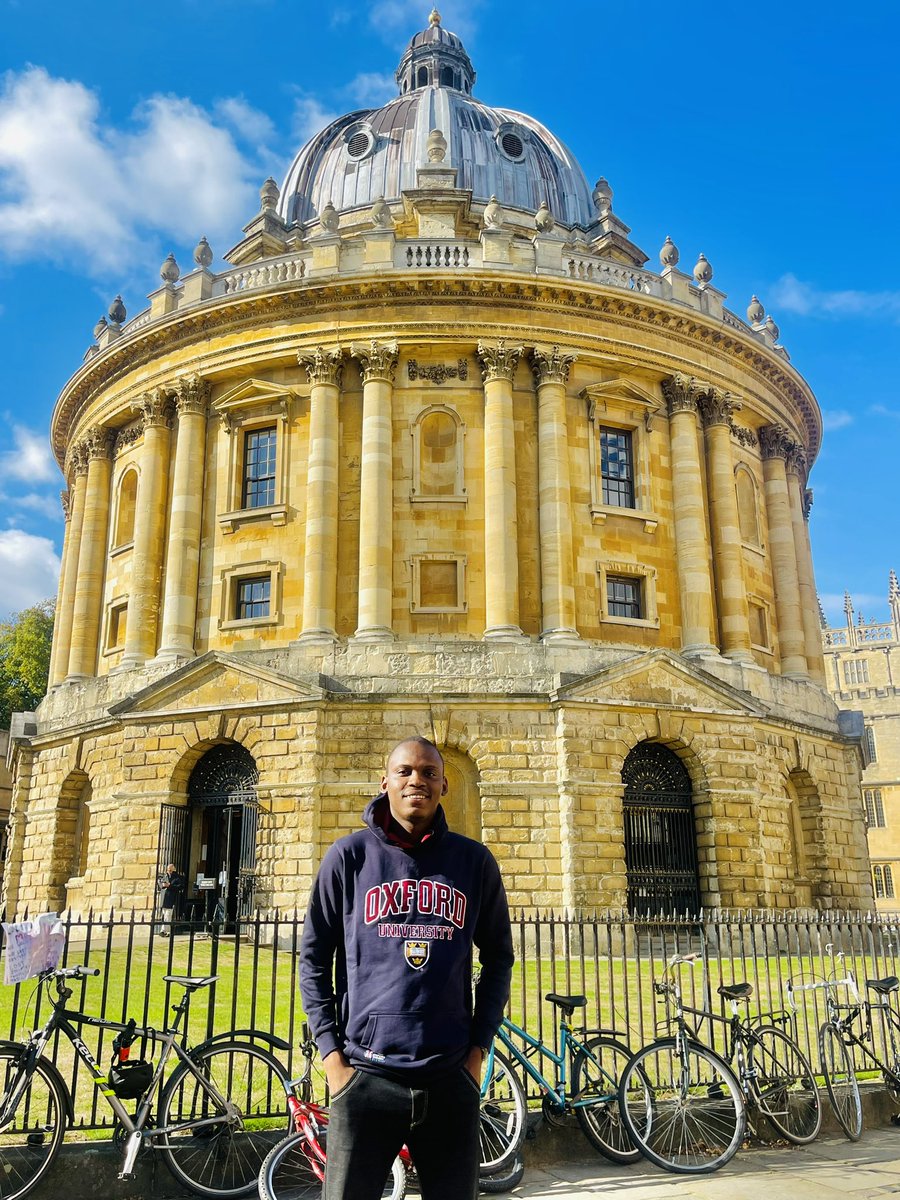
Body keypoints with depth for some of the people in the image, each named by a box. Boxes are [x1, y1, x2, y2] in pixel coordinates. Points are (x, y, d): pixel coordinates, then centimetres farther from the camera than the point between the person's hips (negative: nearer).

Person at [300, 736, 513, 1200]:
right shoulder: (349, 856, 0)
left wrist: (479, 1048, 4)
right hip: (365, 1076, -1)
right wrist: (331, 1053, -2)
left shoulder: (474, 860, 4)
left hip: (452, 1078, 2)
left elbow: (498, 957, 11)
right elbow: (313, 957, 5)